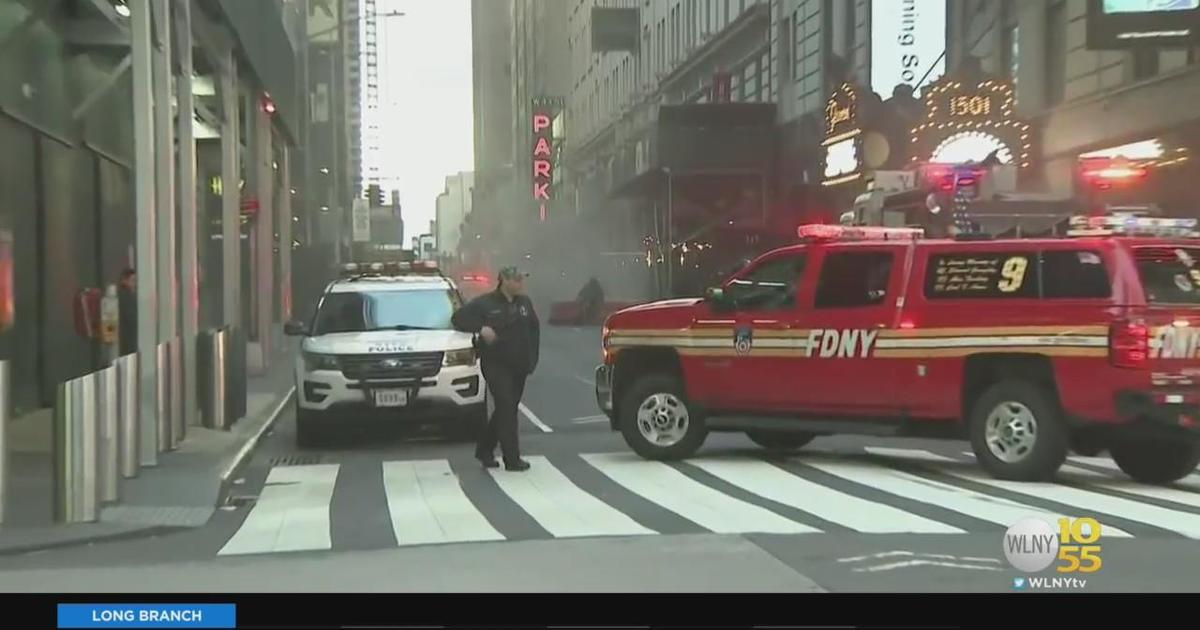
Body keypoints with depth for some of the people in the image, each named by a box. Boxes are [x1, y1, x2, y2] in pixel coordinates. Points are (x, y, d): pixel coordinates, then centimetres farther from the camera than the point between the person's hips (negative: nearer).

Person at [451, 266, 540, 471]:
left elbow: (534, 329, 18)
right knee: (506, 408, -12)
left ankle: (484, 450, 27)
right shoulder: (485, 303, -6)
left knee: (506, 410, 11)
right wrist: (481, 328, -19)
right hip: (496, 364, -6)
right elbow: (458, 318, -5)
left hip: (519, 366, 6)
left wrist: (532, 359, 9)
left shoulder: (525, 303, 9)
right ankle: (512, 459, -12)